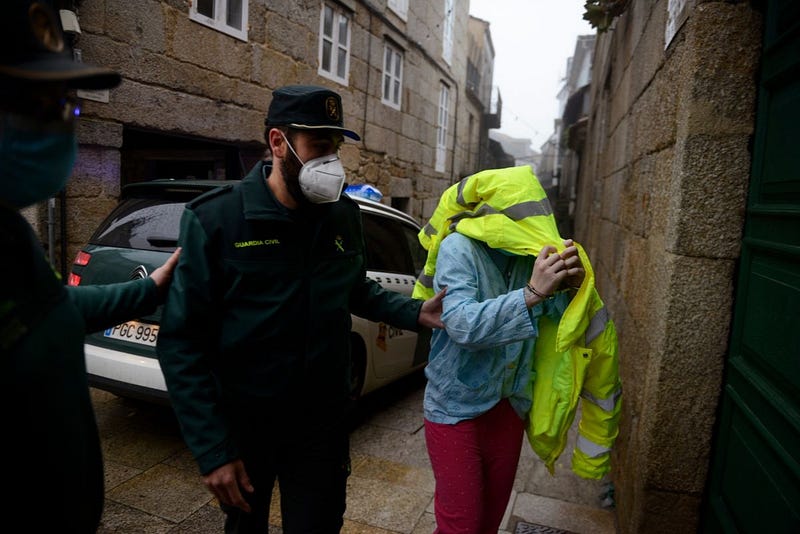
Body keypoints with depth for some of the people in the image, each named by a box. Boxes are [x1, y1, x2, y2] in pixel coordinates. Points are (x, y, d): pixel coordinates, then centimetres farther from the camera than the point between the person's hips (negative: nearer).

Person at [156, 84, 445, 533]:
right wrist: (212, 450, -17)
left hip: (323, 420, 2)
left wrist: (415, 312, -5)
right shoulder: (216, 218, -15)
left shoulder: (344, 215, -3)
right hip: (243, 422, -1)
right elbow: (182, 342, -14)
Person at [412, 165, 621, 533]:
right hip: (456, 406, -5)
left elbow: (559, 316, -3)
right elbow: (462, 325, -32)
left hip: (509, 404, 5)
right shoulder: (458, 248, -19)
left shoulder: (530, 252, -4)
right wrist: (533, 292, -38)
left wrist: (570, 285, -23)